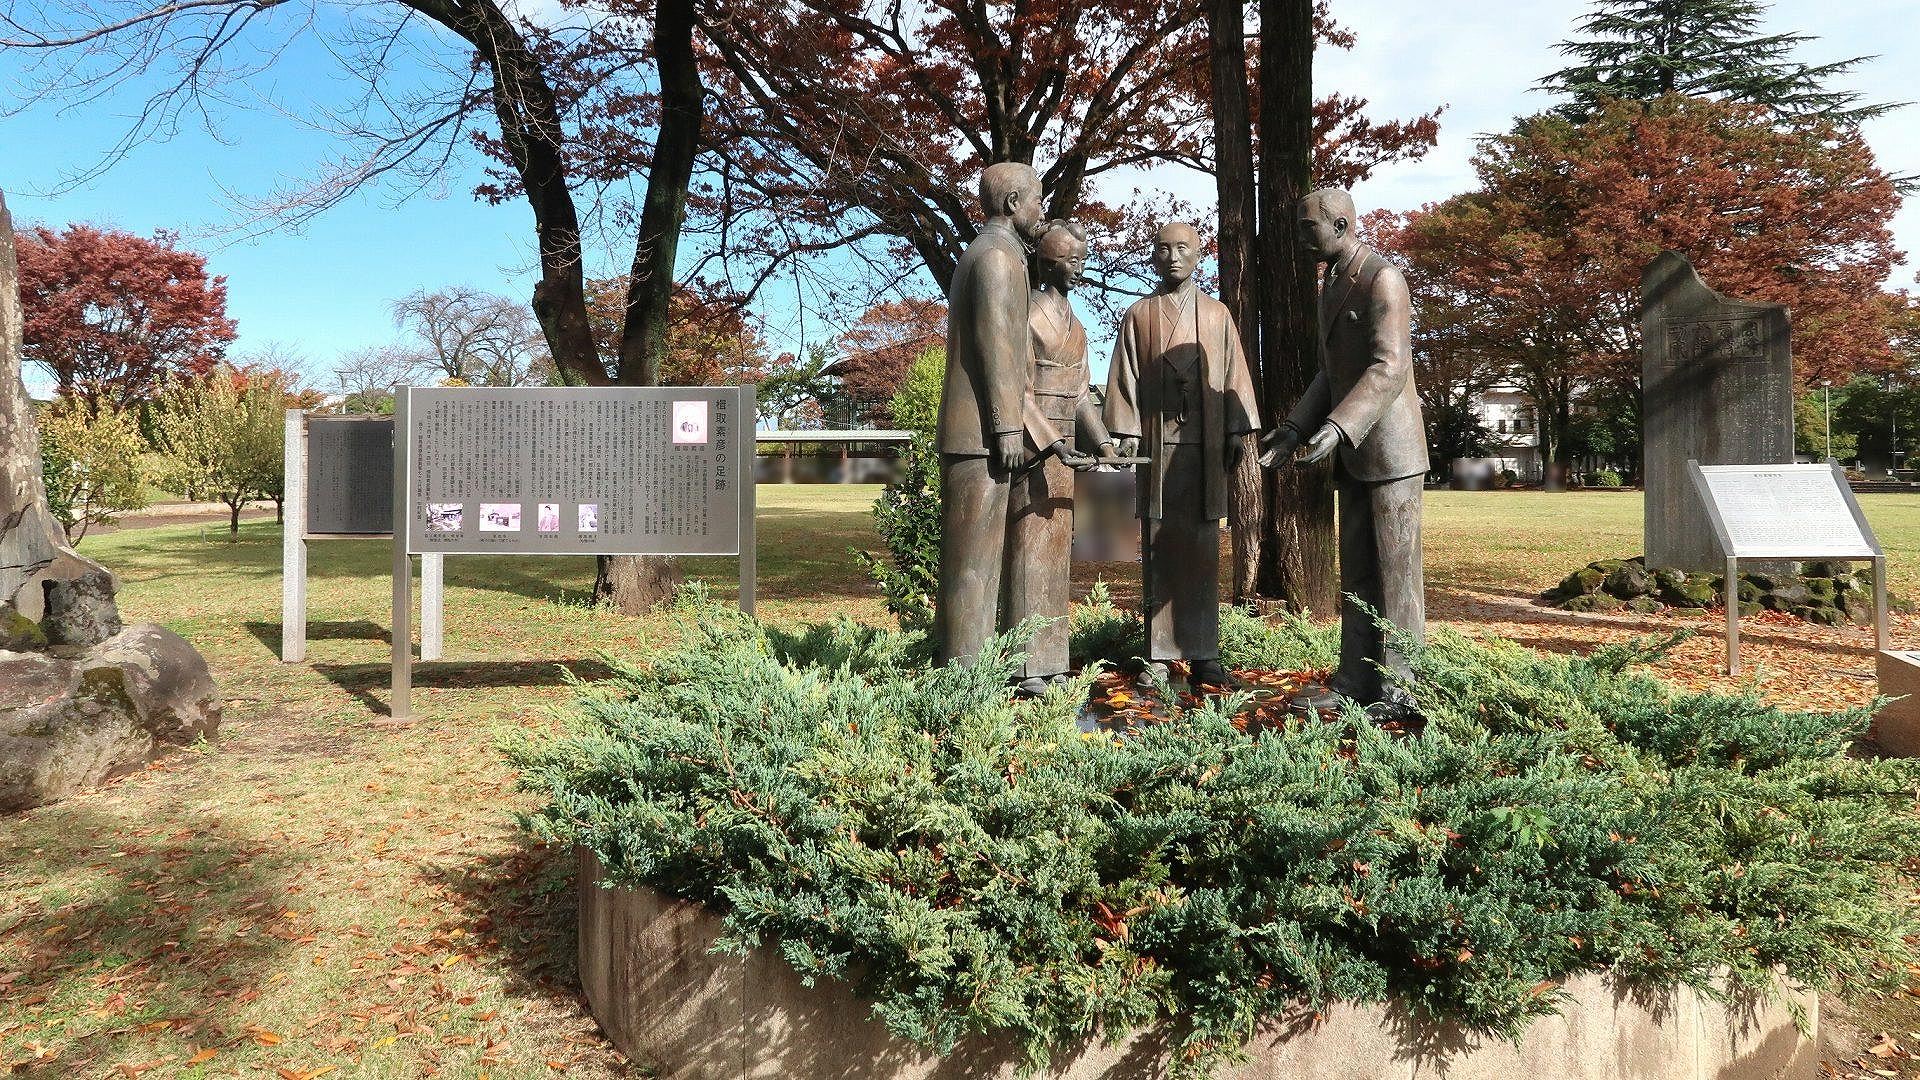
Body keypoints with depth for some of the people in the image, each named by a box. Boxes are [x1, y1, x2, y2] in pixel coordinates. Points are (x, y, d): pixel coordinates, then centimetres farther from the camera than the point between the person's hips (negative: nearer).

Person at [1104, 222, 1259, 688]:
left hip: (1205, 444, 1)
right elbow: (1124, 377, 5)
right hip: (1157, 443, -1)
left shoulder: (1217, 314, 13)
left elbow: (1233, 374, 10)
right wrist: (1127, 431, -5)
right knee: (1159, 548, 0)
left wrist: (1236, 432, 1)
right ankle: (1159, 654, 3)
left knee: (1202, 549, -1)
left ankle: (1202, 653, 1)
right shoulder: (1139, 315, 10)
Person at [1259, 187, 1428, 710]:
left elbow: (1389, 368, -23)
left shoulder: (1382, 278, -13)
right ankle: (1355, 680, 9)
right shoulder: (1333, 287, 17)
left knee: (1395, 570, -4)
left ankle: (1397, 686, 1)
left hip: (1391, 448, -9)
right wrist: (1295, 428, 9)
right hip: (1354, 455, 9)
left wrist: (1337, 428, -32)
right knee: (1356, 571, 7)